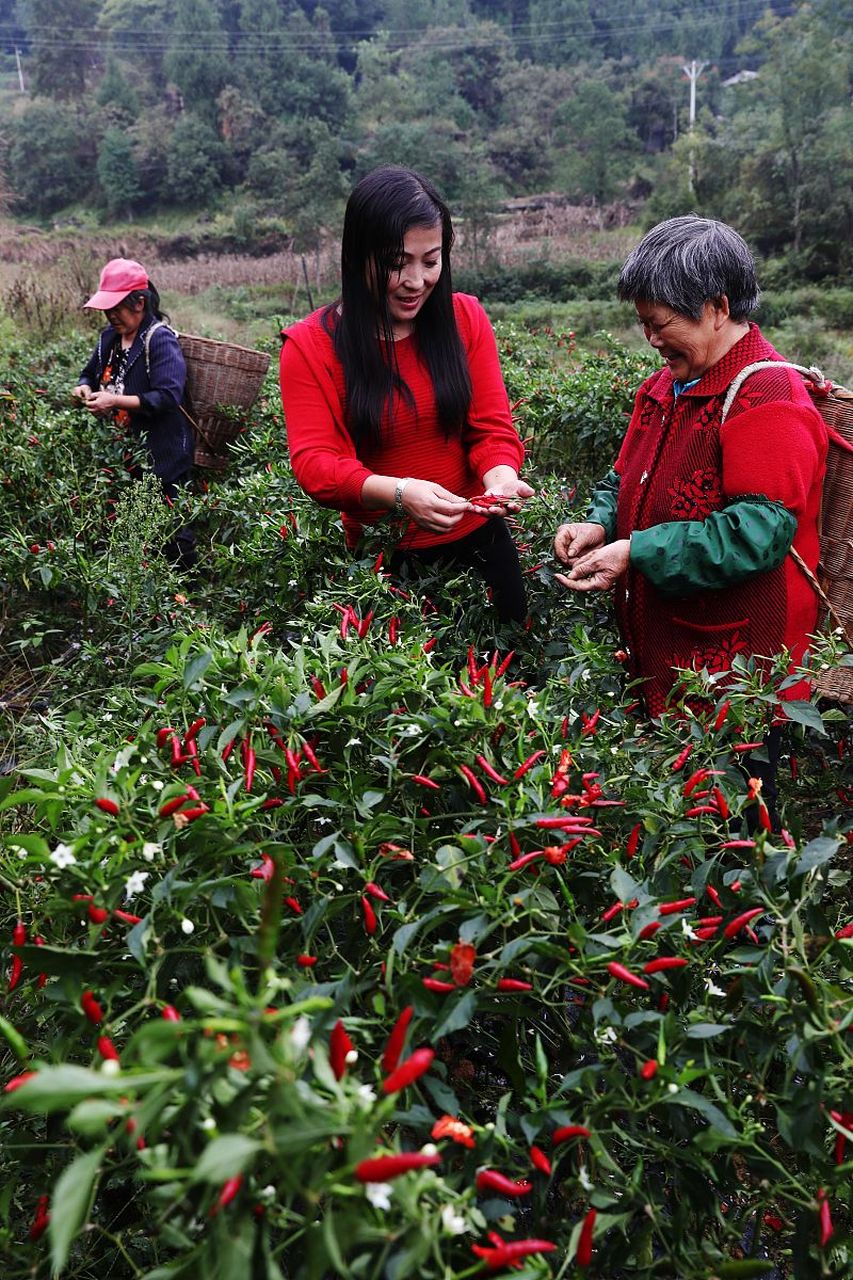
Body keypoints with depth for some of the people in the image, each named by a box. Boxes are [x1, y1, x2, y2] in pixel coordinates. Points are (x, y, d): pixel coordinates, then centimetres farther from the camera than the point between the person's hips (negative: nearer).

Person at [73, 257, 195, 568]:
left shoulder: (161, 339, -15)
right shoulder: (110, 336, 10)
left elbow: (167, 397, -25)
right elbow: (91, 372, 25)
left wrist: (115, 400, -26)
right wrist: (85, 387, 0)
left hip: (161, 452, -8)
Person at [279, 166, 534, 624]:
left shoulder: (465, 318, -1)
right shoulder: (310, 345, -9)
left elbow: (492, 428, -3)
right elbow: (313, 461, -18)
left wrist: (501, 475, -27)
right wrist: (399, 493, -36)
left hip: (477, 542, 3)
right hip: (379, 556, -2)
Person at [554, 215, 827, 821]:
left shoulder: (769, 400, -17)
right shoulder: (666, 386, 12)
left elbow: (758, 532, -24)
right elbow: (628, 477, 22)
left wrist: (637, 553, -24)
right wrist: (601, 524, 1)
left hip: (733, 670, -8)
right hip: (659, 658, 8)